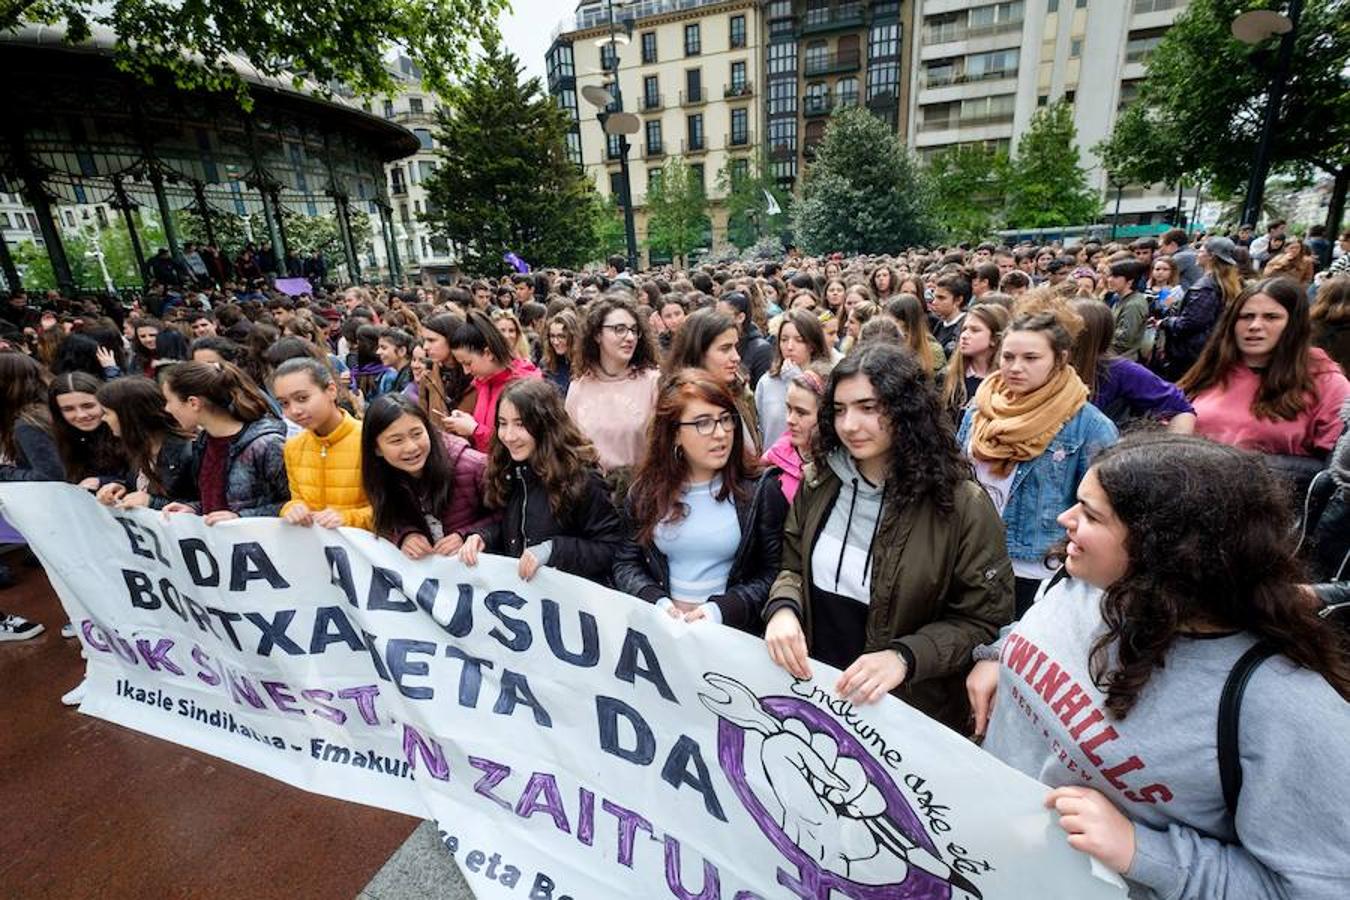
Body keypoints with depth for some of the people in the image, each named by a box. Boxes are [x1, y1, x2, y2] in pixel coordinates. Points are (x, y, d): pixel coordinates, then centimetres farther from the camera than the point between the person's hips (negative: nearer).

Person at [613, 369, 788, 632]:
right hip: (662, 624, 3)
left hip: (734, 630, -3)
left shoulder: (760, 489, -4)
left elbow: (773, 573, -3)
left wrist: (721, 609, -15)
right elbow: (625, 562, 6)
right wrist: (658, 602, -10)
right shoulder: (646, 489, 2)